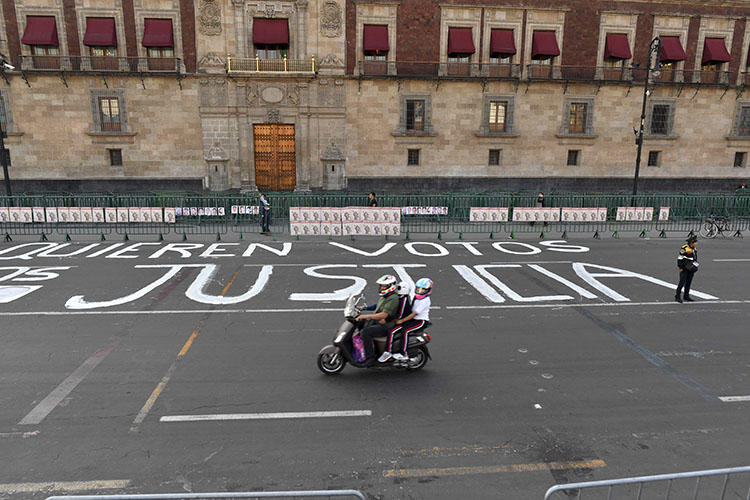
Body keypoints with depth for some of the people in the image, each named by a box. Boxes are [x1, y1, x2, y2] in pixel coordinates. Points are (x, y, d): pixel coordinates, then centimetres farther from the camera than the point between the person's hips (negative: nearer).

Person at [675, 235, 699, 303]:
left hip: (691, 269, 8)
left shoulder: (694, 249, 11)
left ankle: (686, 296, 18)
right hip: (684, 268, -8)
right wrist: (680, 267, -14)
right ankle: (677, 296, -5)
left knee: (688, 282, 10)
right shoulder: (684, 248, -14)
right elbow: (680, 258, -13)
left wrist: (695, 267, 19)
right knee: (682, 282, -9)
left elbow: (695, 258, 21)